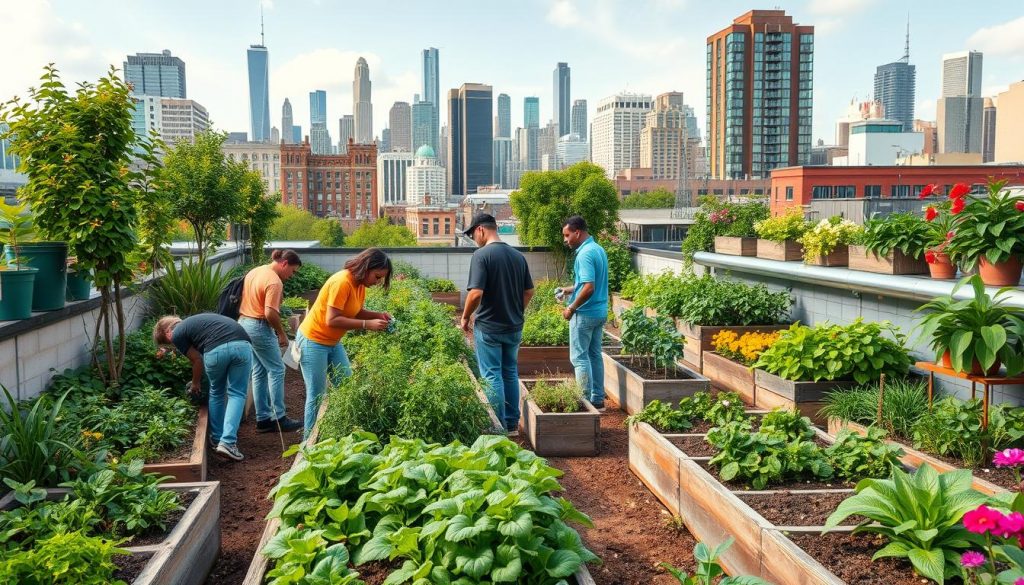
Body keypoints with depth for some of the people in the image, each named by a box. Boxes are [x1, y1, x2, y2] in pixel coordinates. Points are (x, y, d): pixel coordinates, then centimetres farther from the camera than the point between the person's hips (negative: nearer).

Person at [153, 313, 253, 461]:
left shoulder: (177, 334, 16)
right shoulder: (195, 321, 37)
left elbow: (197, 360, 17)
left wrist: (196, 383, 34)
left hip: (217, 349, -5)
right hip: (242, 345, 5)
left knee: (216, 392, 21)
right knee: (236, 394, 12)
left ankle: (216, 439, 31)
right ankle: (228, 443, 1)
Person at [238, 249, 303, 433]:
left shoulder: (254, 272, 11)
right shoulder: (275, 282, -18)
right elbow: (270, 313, -25)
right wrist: (282, 333, -12)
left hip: (244, 323, 10)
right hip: (259, 328, -10)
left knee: (259, 372, 13)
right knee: (277, 370, 0)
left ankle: (263, 418, 16)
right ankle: (279, 418, 3)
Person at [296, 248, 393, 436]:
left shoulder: (360, 283, 1)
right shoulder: (342, 282, -26)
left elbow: (355, 312, 7)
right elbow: (332, 320, -30)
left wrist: (377, 315, -10)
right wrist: (367, 324, -30)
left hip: (333, 342, 9)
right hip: (313, 341, -9)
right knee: (316, 396, -4)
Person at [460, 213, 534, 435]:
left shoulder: (482, 254, -15)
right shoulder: (518, 256, 5)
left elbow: (476, 293, -22)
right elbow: (529, 291, 10)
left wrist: (465, 317, -7)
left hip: (488, 327, -6)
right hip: (514, 327, 6)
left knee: (492, 376, 3)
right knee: (511, 373, 16)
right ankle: (512, 424, 23)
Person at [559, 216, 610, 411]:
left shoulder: (585, 254, -20)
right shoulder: (598, 249, 10)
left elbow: (589, 288, -27)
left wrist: (571, 308, -17)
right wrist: (570, 289, 17)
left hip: (585, 314, -9)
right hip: (600, 312, 9)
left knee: (579, 357, -1)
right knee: (595, 355, 14)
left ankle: (586, 401, 1)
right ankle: (598, 400, 19)